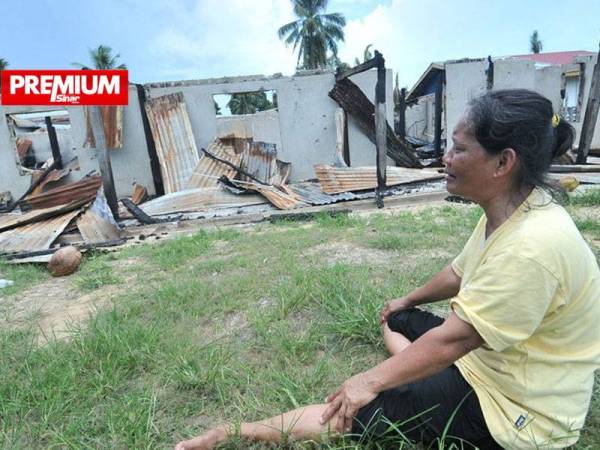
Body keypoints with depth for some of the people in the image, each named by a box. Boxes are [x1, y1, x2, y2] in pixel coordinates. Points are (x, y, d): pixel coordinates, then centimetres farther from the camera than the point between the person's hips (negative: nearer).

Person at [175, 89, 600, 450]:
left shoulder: (532, 246, -32)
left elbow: (454, 338, -30)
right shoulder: (504, 215, -2)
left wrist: (371, 382, -21)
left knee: (362, 411, -14)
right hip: (484, 355, 9)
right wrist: (408, 300, 25)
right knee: (397, 319, 21)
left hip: (513, 412, -9)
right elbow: (459, 274, 12)